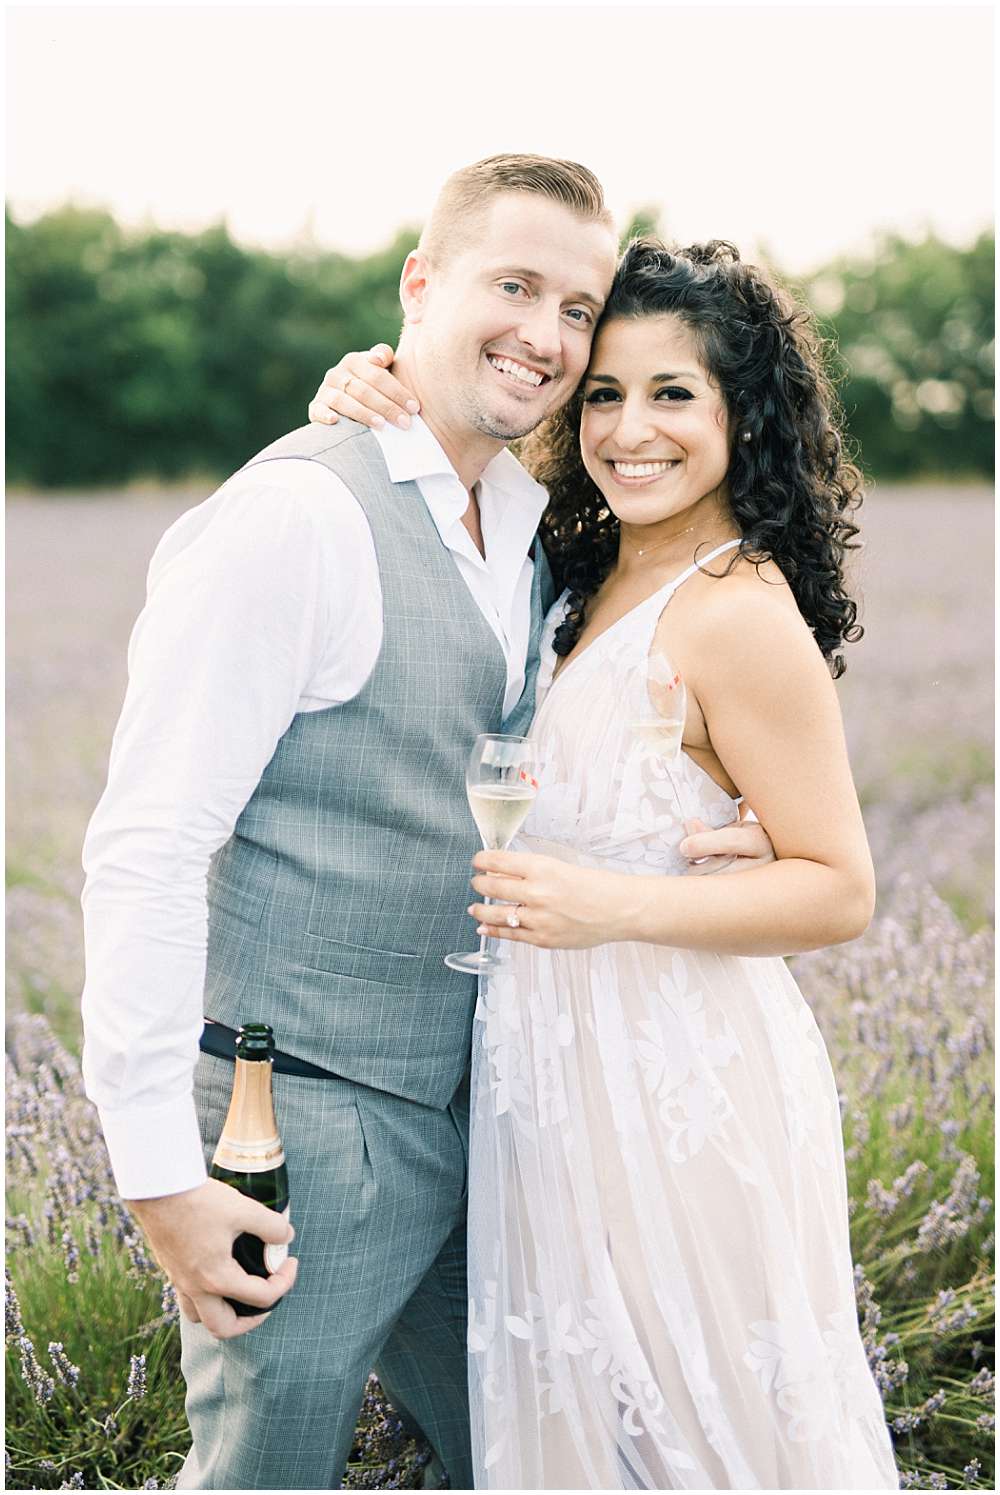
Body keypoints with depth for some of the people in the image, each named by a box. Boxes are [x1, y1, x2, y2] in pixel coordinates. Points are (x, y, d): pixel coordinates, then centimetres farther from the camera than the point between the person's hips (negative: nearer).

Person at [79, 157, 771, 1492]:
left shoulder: (531, 532, 8)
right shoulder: (294, 516, -17)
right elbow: (144, 851, -20)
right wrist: (160, 1173, -20)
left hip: (464, 1114, 8)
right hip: (301, 1122, -8)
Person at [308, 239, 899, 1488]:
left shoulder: (740, 616, -19)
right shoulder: (588, 571, 5)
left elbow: (840, 890, -16)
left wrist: (614, 907, -28)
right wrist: (369, 403, -4)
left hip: (676, 1091, -8)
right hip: (567, 1079, 8)